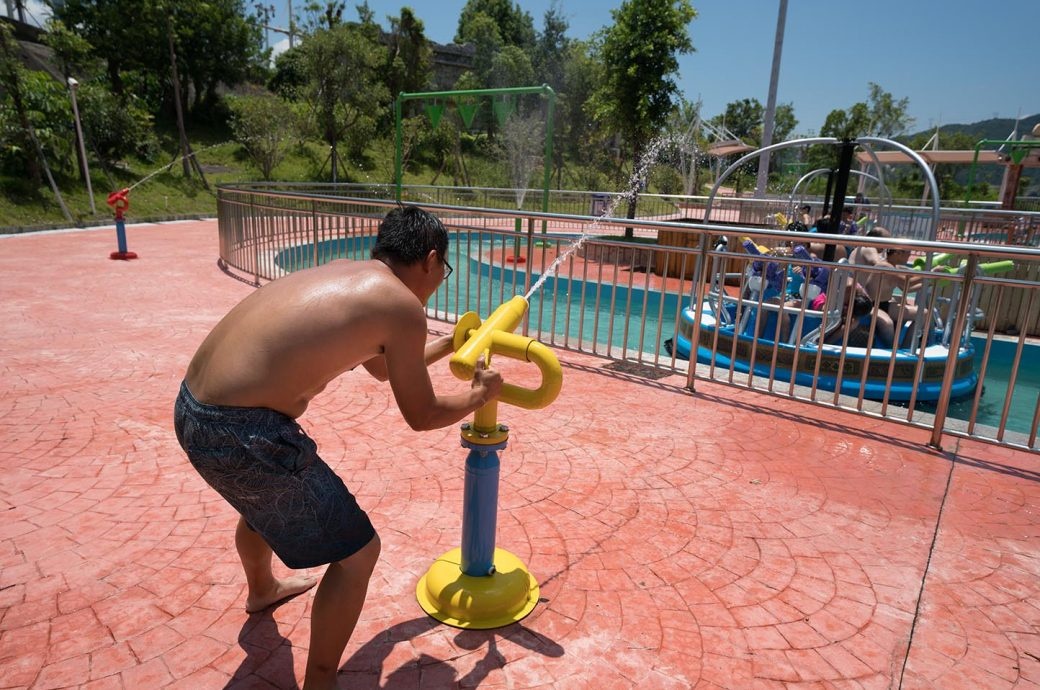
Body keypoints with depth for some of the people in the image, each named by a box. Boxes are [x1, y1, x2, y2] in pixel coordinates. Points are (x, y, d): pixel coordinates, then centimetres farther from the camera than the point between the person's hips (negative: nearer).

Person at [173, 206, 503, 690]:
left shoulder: (344, 274, 15)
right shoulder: (402, 305, -10)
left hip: (193, 410, 10)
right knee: (357, 552, 7)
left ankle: (261, 590, 68)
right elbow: (422, 416, 0)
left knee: (263, 498, 39)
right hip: (242, 433, -10)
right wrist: (481, 394, 17)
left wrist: (448, 345, 39)